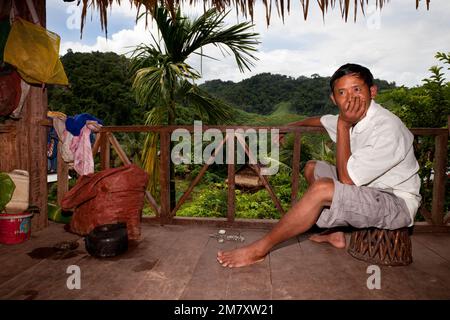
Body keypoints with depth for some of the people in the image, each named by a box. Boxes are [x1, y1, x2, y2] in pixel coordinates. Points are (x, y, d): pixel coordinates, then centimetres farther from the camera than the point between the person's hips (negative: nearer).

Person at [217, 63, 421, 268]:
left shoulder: (387, 130, -27)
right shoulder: (355, 118, -3)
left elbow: (346, 179, -27)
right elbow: (321, 121, 19)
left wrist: (343, 125, -25)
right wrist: (290, 127, 34)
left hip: (398, 204, -9)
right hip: (370, 190, 9)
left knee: (322, 189, -31)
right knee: (312, 168, 14)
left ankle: (259, 249, -20)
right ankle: (335, 233, 11)